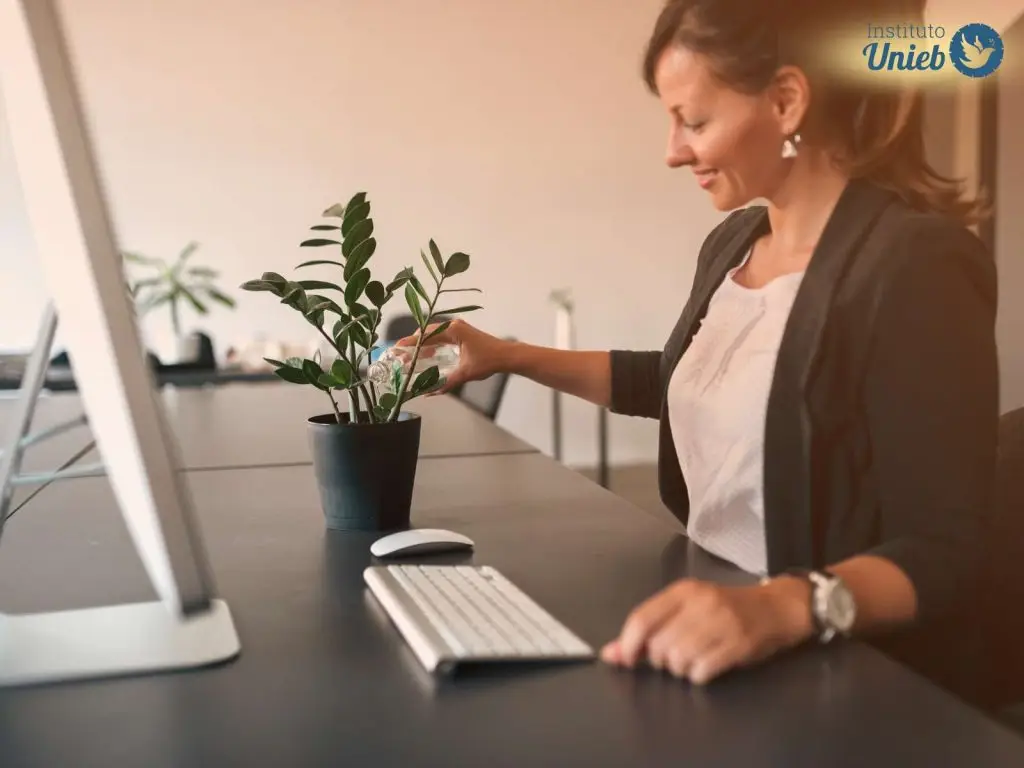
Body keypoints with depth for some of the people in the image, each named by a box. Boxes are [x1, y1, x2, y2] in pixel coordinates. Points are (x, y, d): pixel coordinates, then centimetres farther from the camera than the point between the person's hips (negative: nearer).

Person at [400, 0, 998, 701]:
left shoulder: (918, 264, -18)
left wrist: (786, 607, -38)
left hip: (848, 679, -6)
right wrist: (510, 356, 15)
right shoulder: (732, 244, 5)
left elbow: (943, 553, -20)